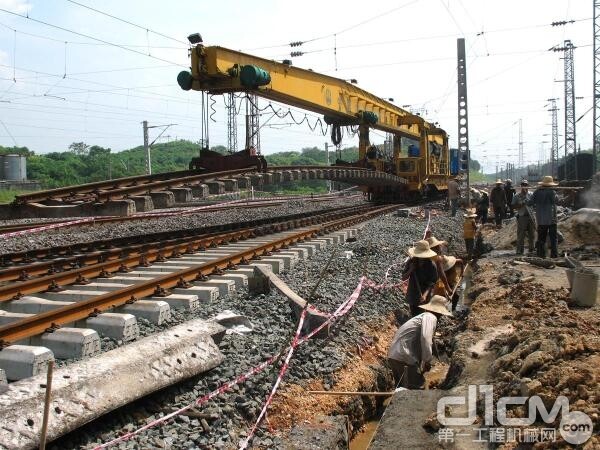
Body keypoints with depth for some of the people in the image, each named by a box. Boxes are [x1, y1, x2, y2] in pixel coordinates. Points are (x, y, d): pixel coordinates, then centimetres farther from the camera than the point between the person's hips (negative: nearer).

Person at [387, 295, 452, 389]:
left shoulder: (422, 316, 26)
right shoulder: (430, 317, -4)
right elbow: (425, 338, -22)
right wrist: (428, 361, -15)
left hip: (394, 356, 10)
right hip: (404, 358, -10)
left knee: (403, 389, 19)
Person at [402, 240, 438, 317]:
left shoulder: (431, 266, -19)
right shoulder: (411, 262, -11)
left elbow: (432, 283, -16)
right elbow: (403, 278, -6)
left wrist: (425, 294, -31)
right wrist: (411, 269, -24)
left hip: (423, 297, -3)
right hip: (412, 294, 3)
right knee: (413, 315, 20)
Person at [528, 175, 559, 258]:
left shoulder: (537, 192, 1)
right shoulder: (552, 192, -7)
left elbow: (529, 203, 0)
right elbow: (556, 201, -16)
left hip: (540, 220, 3)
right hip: (551, 219, -3)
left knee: (541, 238, 8)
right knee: (553, 238, 5)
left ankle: (541, 255, 6)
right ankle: (554, 254, 2)